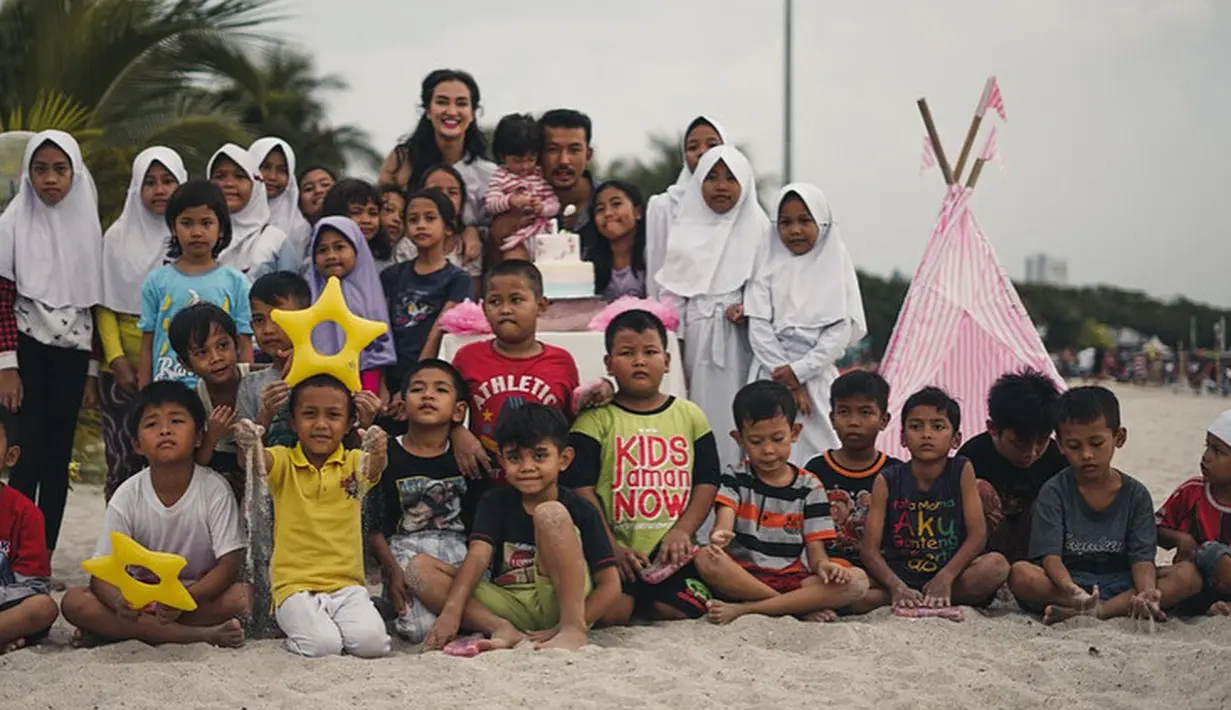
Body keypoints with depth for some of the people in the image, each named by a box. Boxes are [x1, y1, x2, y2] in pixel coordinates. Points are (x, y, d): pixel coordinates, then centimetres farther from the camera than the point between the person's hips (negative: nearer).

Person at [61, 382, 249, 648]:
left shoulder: (214, 489, -11)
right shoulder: (128, 496, -8)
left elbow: (229, 565, -15)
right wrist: (120, 601, -35)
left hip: (201, 593, -2)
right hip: (143, 595, 2)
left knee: (240, 596, -32)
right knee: (74, 602, -23)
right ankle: (203, 634, -28)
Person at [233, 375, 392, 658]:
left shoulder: (354, 463, 6)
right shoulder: (283, 462, 4)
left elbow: (374, 468, -17)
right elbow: (257, 462, -18)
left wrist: (378, 452, -42)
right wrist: (246, 446, -43)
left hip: (346, 584, 1)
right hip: (295, 585, -1)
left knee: (371, 641, -25)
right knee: (323, 644, -27)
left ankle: (334, 623, 7)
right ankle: (300, 624, 6)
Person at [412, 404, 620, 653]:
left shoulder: (580, 511, -2)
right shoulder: (495, 503, 7)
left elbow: (610, 584, -7)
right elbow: (477, 557, -10)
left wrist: (574, 626, -22)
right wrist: (451, 611, -27)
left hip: (562, 600, -4)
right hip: (510, 604, 4)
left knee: (550, 513, -22)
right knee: (420, 567, -10)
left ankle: (572, 628, -28)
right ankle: (501, 629, -28)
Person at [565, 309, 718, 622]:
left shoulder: (690, 416, 12)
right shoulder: (596, 420, 1)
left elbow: (707, 482, 9)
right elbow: (582, 489, -4)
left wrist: (681, 530, -7)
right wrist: (610, 546, -12)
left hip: (672, 550, 3)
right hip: (617, 550, -3)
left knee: (678, 611, -18)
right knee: (611, 614, -24)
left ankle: (648, 599, 17)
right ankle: (632, 595, 12)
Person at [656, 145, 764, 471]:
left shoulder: (757, 229, 6)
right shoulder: (685, 230, 11)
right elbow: (671, 293, 9)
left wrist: (749, 310, -14)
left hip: (738, 339, -1)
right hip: (695, 337, 2)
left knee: (735, 417, -5)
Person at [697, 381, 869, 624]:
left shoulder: (809, 487, 10)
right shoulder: (735, 480, 7)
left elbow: (816, 550, 4)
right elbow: (723, 526, -12)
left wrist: (824, 565, -22)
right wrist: (719, 537, -39)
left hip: (792, 580, 2)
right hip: (742, 578, -2)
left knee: (857, 580, -25)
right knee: (705, 559, -33)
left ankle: (744, 609, -26)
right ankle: (803, 608, -25)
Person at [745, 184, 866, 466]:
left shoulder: (835, 265, 6)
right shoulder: (769, 265, 8)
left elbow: (841, 331, -2)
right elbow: (758, 327, 0)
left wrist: (799, 369, -10)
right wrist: (786, 378, -8)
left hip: (818, 375, 0)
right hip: (772, 374, 0)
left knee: (818, 448, -6)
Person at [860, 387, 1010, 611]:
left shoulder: (961, 471, 2)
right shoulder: (888, 481, 1)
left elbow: (978, 534, -6)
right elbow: (869, 548, -6)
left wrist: (945, 578, -22)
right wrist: (897, 586, -24)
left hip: (949, 573, 1)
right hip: (899, 576, -1)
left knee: (997, 564, -28)